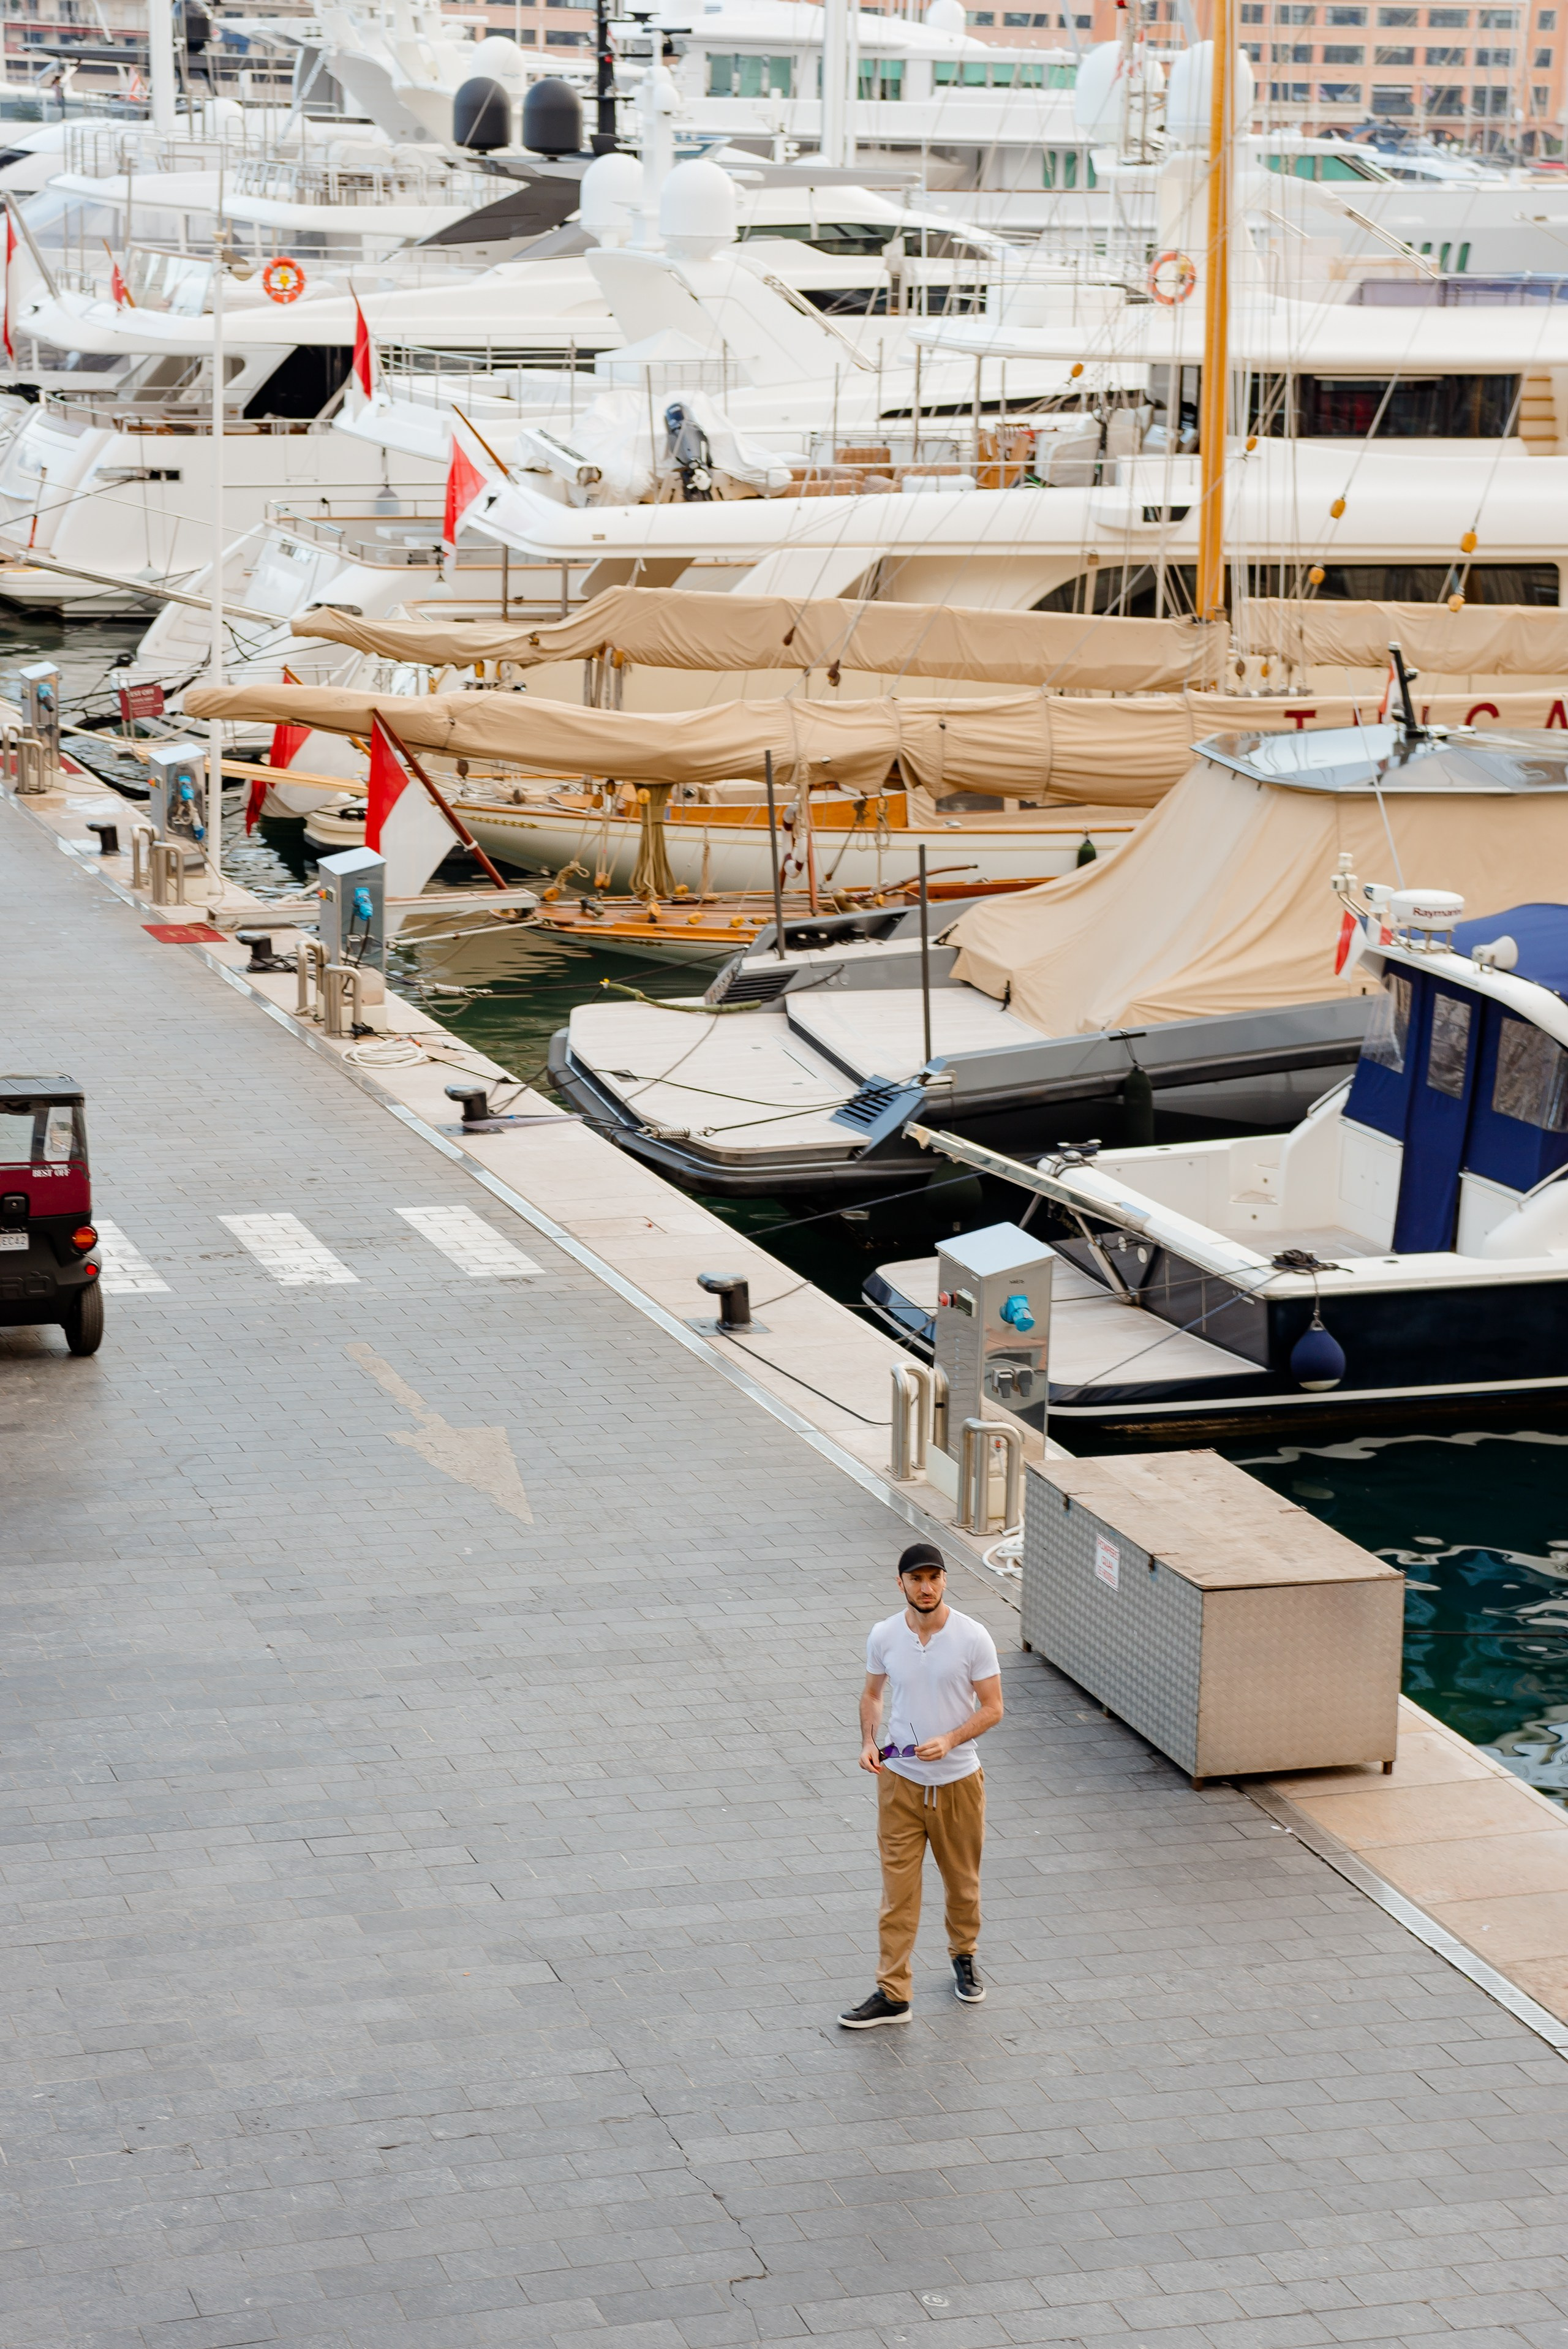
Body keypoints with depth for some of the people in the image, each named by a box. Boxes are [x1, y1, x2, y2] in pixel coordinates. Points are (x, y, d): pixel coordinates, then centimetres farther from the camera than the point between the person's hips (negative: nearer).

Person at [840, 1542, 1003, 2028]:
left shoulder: (973, 1637, -13)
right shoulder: (884, 1636, -5)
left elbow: (992, 1708, -8)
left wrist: (949, 1740, -24)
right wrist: (869, 1741, -7)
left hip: (958, 1781, -1)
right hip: (900, 1781, 1)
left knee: (962, 1882, 16)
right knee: (899, 1890, 0)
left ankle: (964, 1957, 42)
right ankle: (893, 1994, 5)